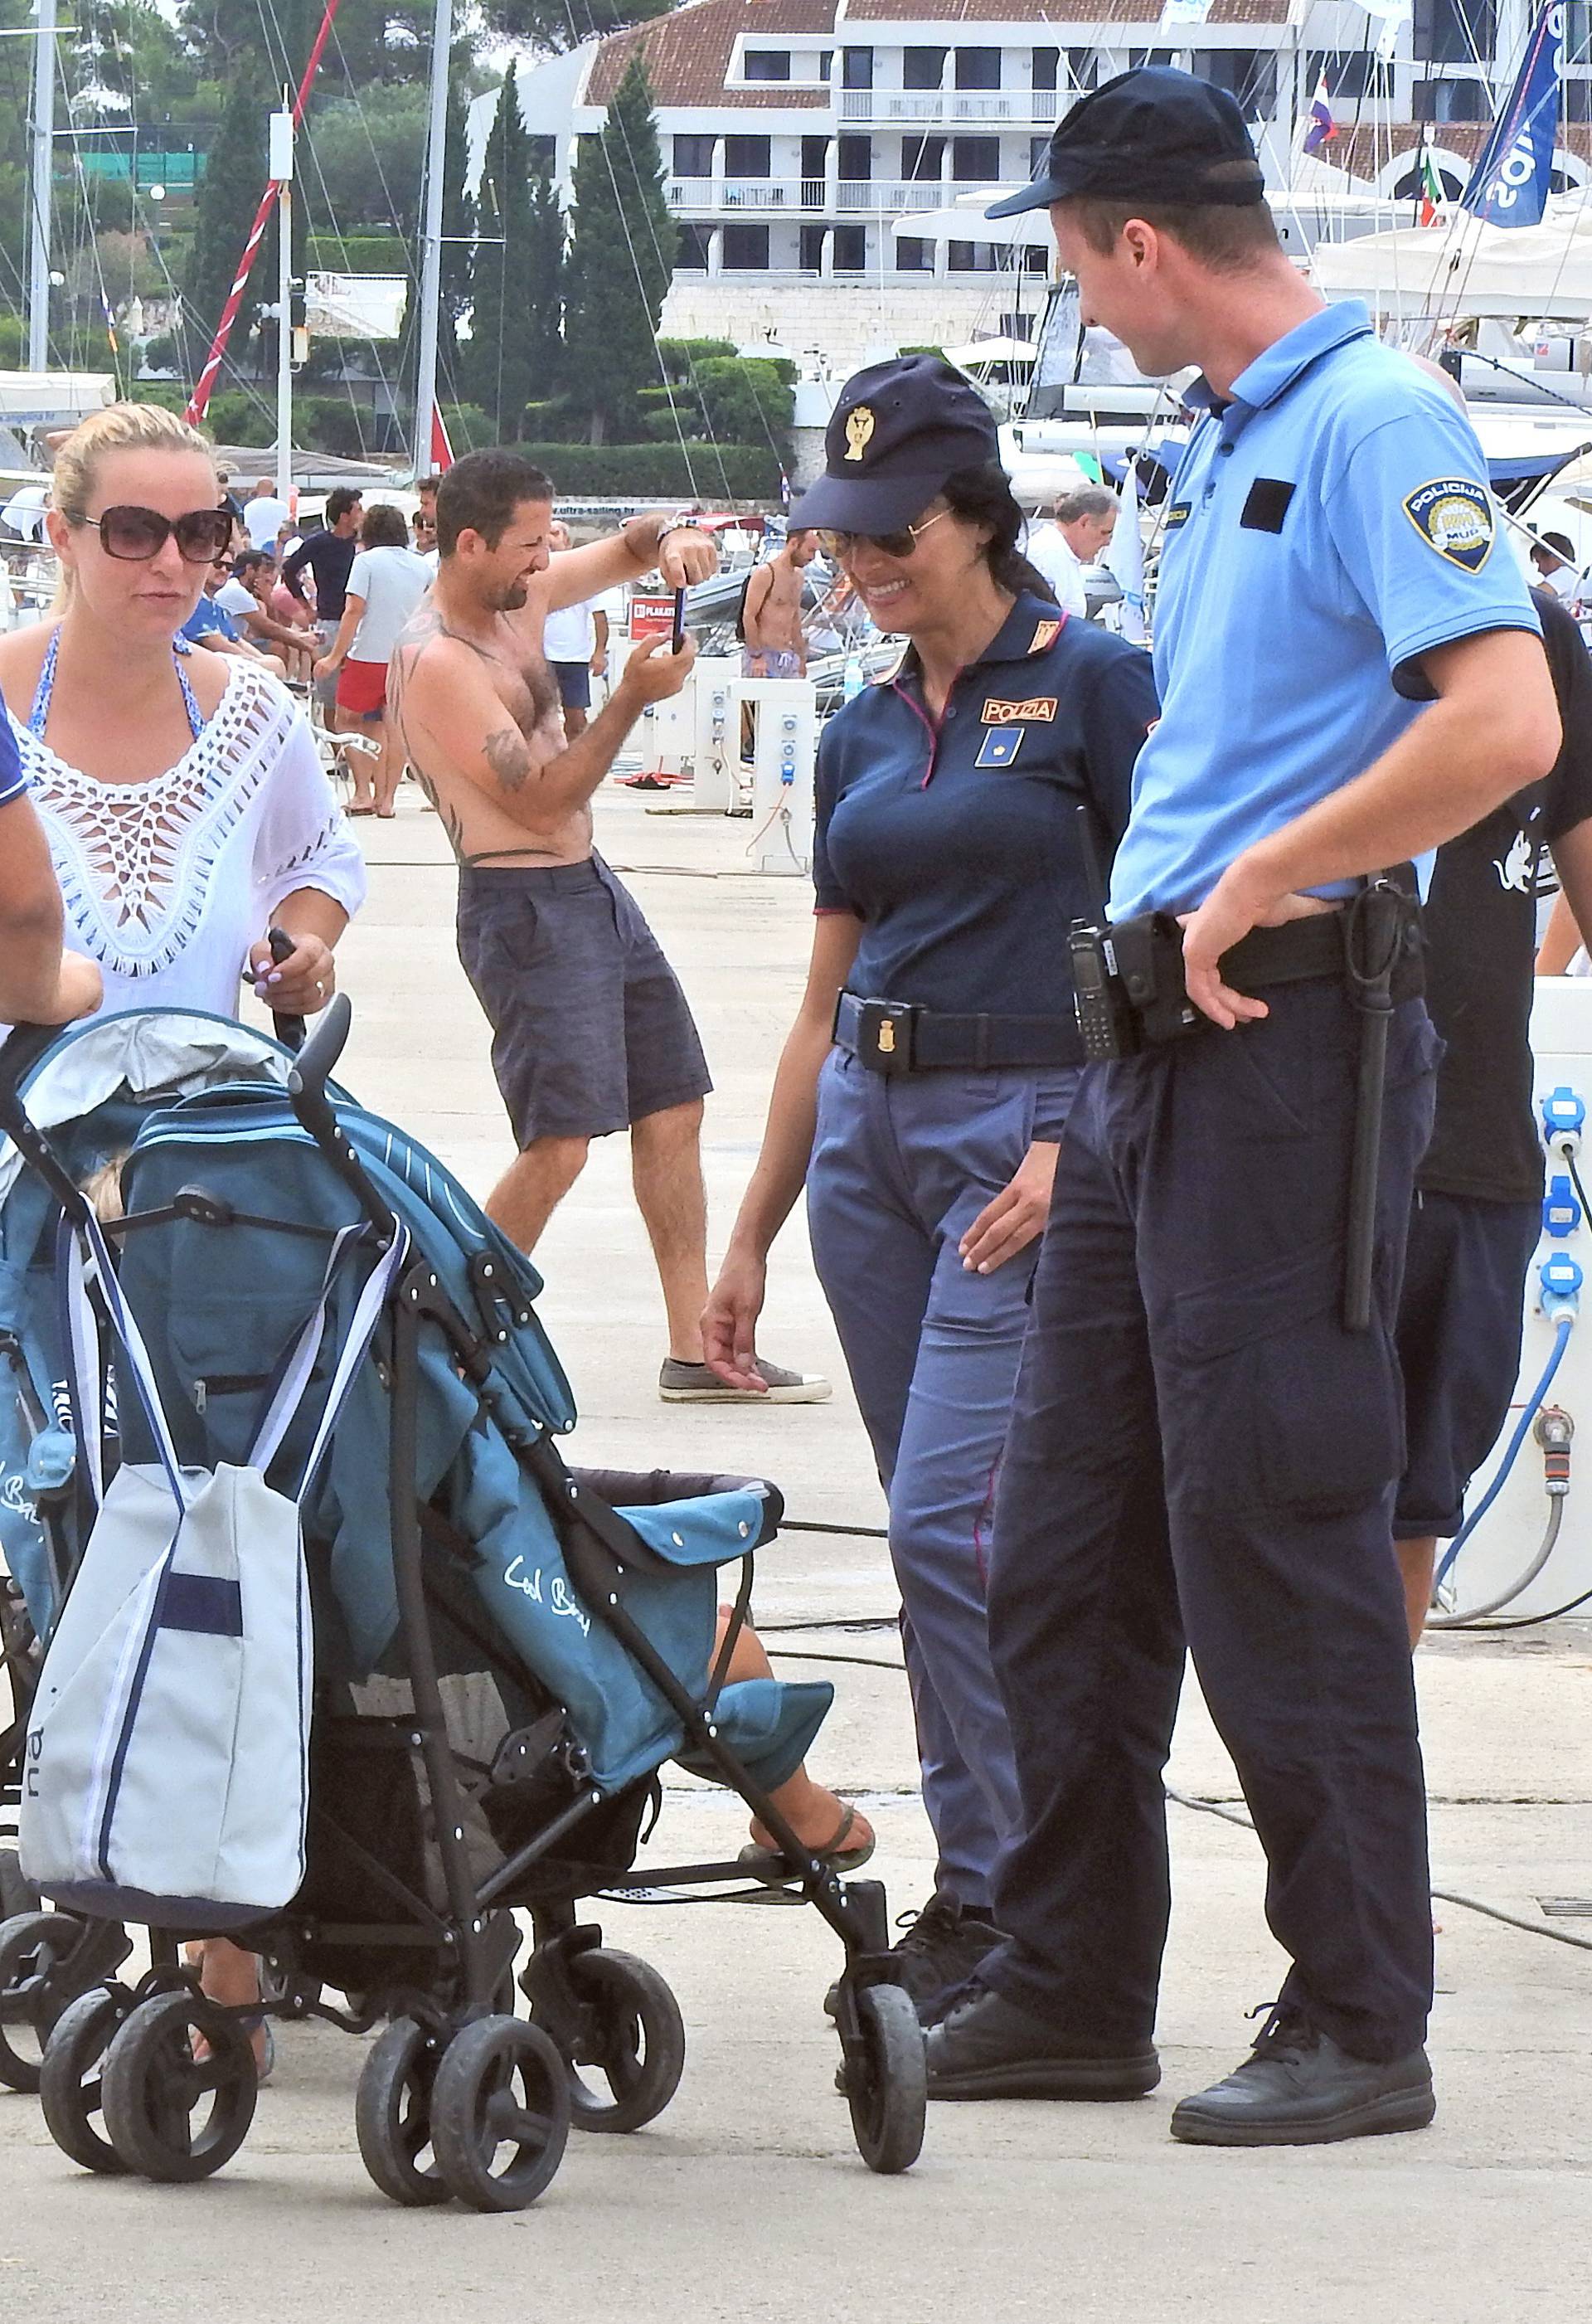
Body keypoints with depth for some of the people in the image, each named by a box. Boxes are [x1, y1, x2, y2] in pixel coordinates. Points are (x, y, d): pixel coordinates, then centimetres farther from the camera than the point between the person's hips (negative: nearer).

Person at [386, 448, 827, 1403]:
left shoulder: (522, 596, 6)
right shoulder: (434, 663, -19)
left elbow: (628, 549, 21)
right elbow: (540, 800, -21)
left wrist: (670, 539, -3)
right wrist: (632, 698, -25)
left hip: (593, 890, 10)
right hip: (523, 904, -10)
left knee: (672, 1110, 9)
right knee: (559, 1145, -15)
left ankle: (696, 1349, 13)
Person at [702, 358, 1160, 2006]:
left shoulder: (1091, 685, -5)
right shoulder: (861, 739, 14)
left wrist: (1079, 1145, -18)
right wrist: (749, 1238, 18)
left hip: (1033, 1127, -6)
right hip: (871, 1126, 7)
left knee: (949, 1517, -14)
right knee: (938, 1529, 7)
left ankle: (1002, 1897, -7)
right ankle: (979, 1876, 12)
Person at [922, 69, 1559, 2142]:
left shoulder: (1377, 421, -12)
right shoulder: (1222, 442, 18)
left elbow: (1506, 723, -24)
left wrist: (1256, 887, -18)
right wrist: (1170, 912, 13)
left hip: (1293, 1031, -10)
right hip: (1159, 1036, 10)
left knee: (1275, 1534, -7)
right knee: (1069, 1536, 11)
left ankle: (1360, 2026, -1)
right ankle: (1069, 1989, 20)